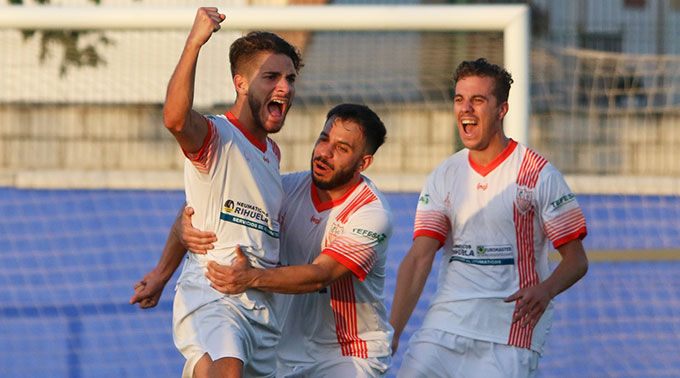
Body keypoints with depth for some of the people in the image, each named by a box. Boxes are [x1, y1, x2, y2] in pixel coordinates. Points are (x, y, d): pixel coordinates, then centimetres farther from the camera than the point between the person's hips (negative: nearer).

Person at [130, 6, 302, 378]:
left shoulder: (272, 152, 21)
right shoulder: (215, 135, -5)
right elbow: (175, 119, -29)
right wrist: (194, 43, -38)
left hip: (261, 306, 8)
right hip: (208, 295, -8)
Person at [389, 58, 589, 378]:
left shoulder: (538, 174, -1)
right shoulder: (443, 177, 9)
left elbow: (576, 260, 0)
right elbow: (419, 258, 1)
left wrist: (545, 290, -22)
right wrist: (393, 330, -11)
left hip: (511, 330, -3)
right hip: (445, 324, 3)